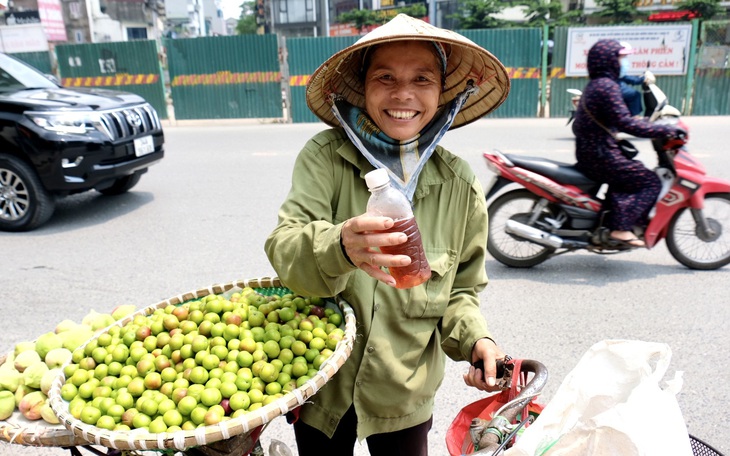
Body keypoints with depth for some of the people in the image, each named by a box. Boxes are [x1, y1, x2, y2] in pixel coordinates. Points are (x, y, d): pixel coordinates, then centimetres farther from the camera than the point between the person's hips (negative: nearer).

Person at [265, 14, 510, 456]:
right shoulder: (324, 157, -14)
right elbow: (284, 249, -25)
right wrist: (341, 247, -45)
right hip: (322, 387, -1)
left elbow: (460, 290, 2)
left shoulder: (460, 187, -8)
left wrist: (475, 338, -17)